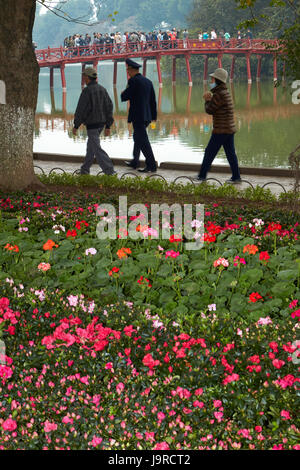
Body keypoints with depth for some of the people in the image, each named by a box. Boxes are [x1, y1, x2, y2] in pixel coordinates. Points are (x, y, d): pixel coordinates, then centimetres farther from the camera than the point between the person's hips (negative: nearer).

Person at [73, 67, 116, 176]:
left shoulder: (87, 91, -16)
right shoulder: (102, 89, 5)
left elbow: (81, 109, -17)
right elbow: (109, 107, 5)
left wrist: (76, 126, -7)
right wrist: (108, 126, 9)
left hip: (91, 124, -8)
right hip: (101, 122, 8)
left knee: (97, 149, -5)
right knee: (90, 146, 19)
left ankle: (109, 170, -13)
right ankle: (85, 169, 28)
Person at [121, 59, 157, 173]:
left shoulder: (133, 81, -13)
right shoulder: (148, 81, 11)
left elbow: (124, 97, -11)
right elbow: (153, 100, 13)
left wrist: (123, 93, 12)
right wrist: (154, 116, 17)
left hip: (137, 116, -9)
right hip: (147, 116, 9)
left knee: (143, 141, -6)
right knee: (137, 138, 23)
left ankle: (151, 166, -6)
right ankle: (135, 162, 33)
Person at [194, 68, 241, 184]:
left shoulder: (219, 95, -17)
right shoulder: (225, 92, 15)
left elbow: (209, 110, -12)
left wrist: (207, 100, 5)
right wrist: (210, 99, 1)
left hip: (221, 130, -9)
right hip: (230, 129, 9)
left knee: (209, 152, 0)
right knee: (230, 153, 9)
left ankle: (202, 175, 6)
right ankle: (236, 176, 8)